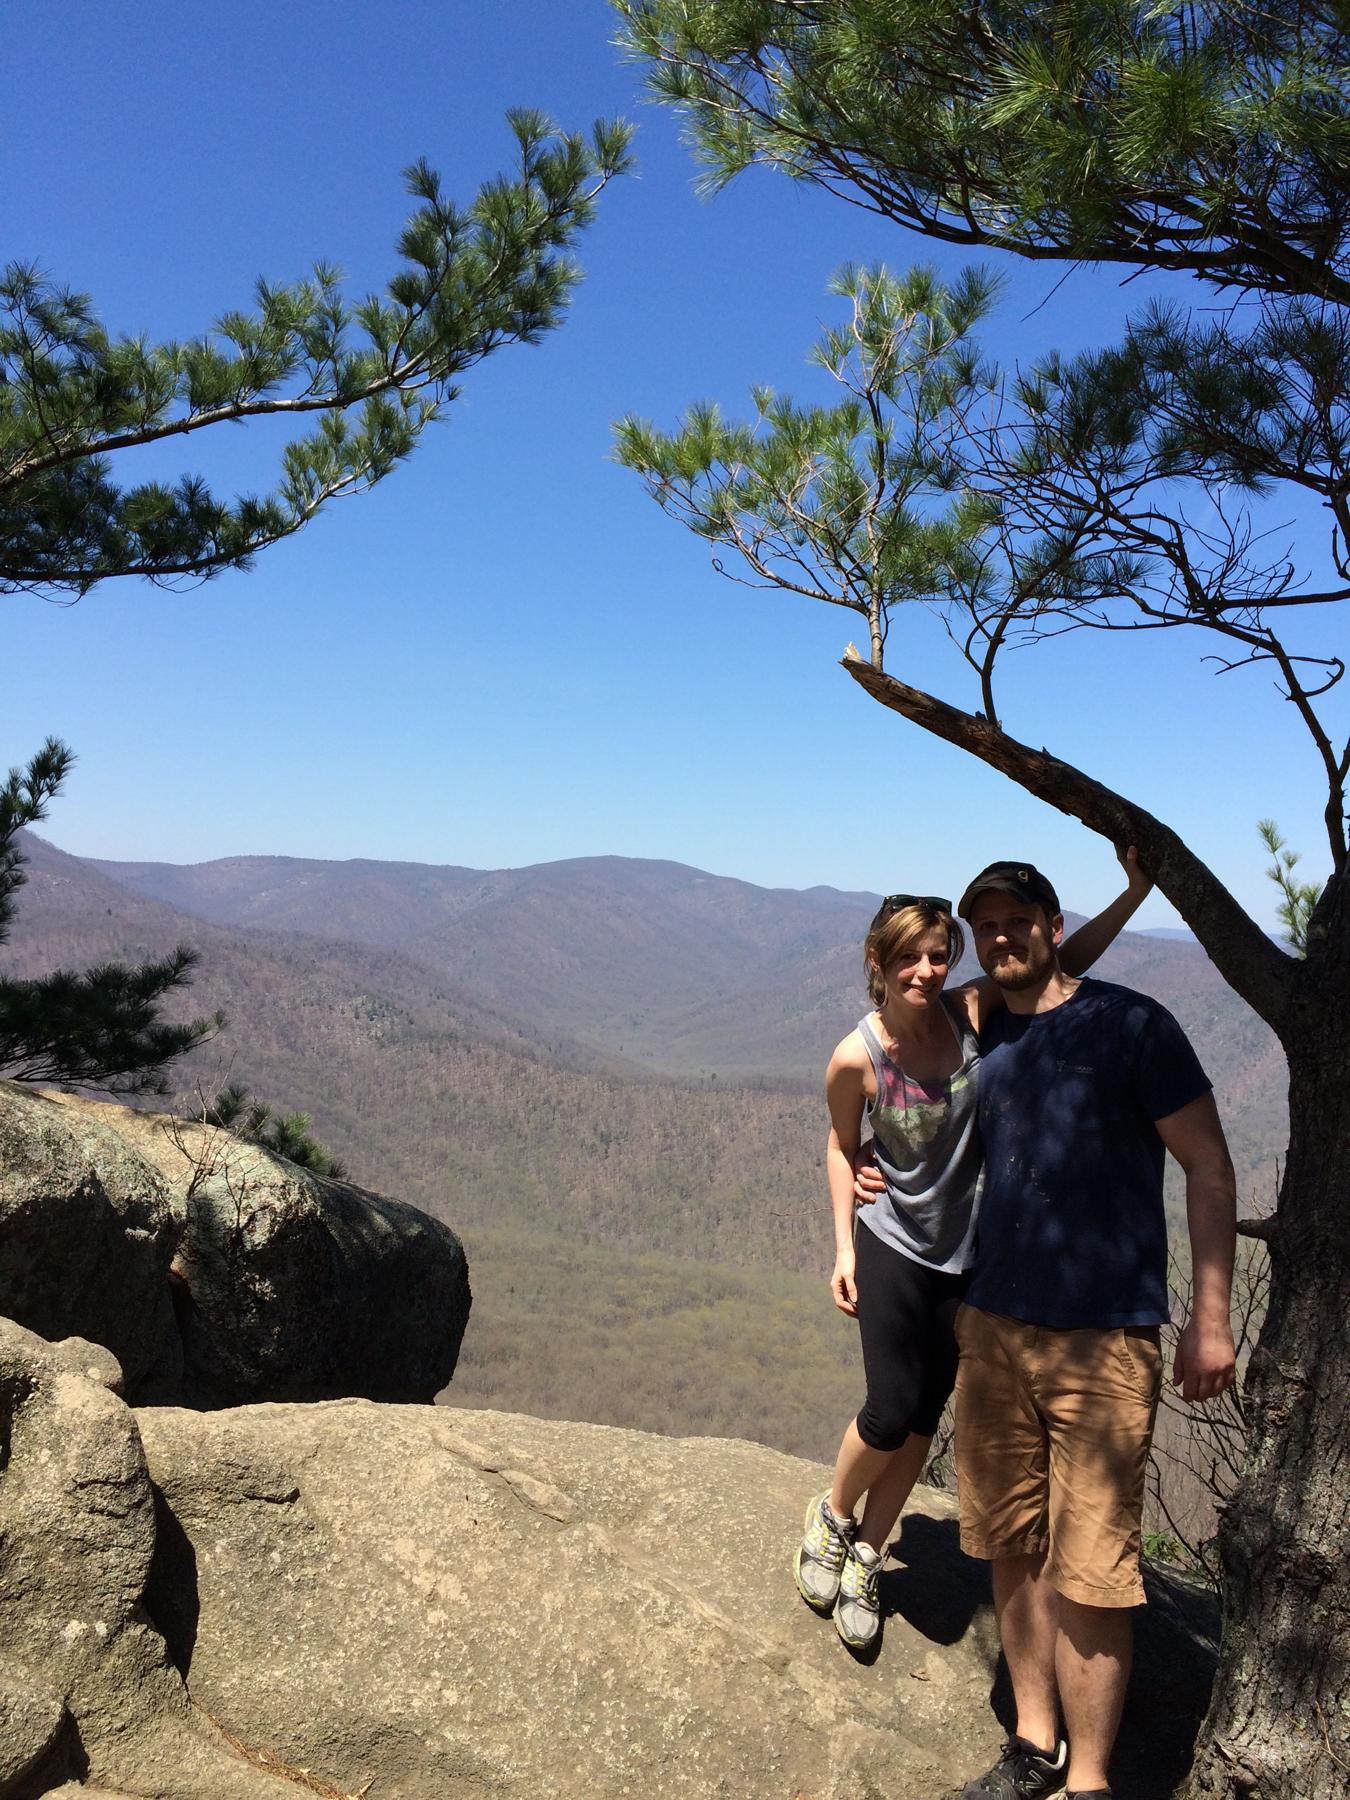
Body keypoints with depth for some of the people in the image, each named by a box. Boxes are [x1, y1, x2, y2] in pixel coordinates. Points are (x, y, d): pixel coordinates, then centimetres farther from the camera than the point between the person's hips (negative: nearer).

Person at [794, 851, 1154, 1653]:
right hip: (892, 1248, -3)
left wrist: (1136, 890, -14)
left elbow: (1064, 960, -4)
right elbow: (841, 1145, -3)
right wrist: (844, 1248, -7)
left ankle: (865, 1559, 30)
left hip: (964, 1252, 3)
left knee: (923, 1421, 10)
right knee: (891, 1412, -3)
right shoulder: (856, 1058, -19)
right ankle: (832, 1517, 29)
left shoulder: (971, 1013, -14)